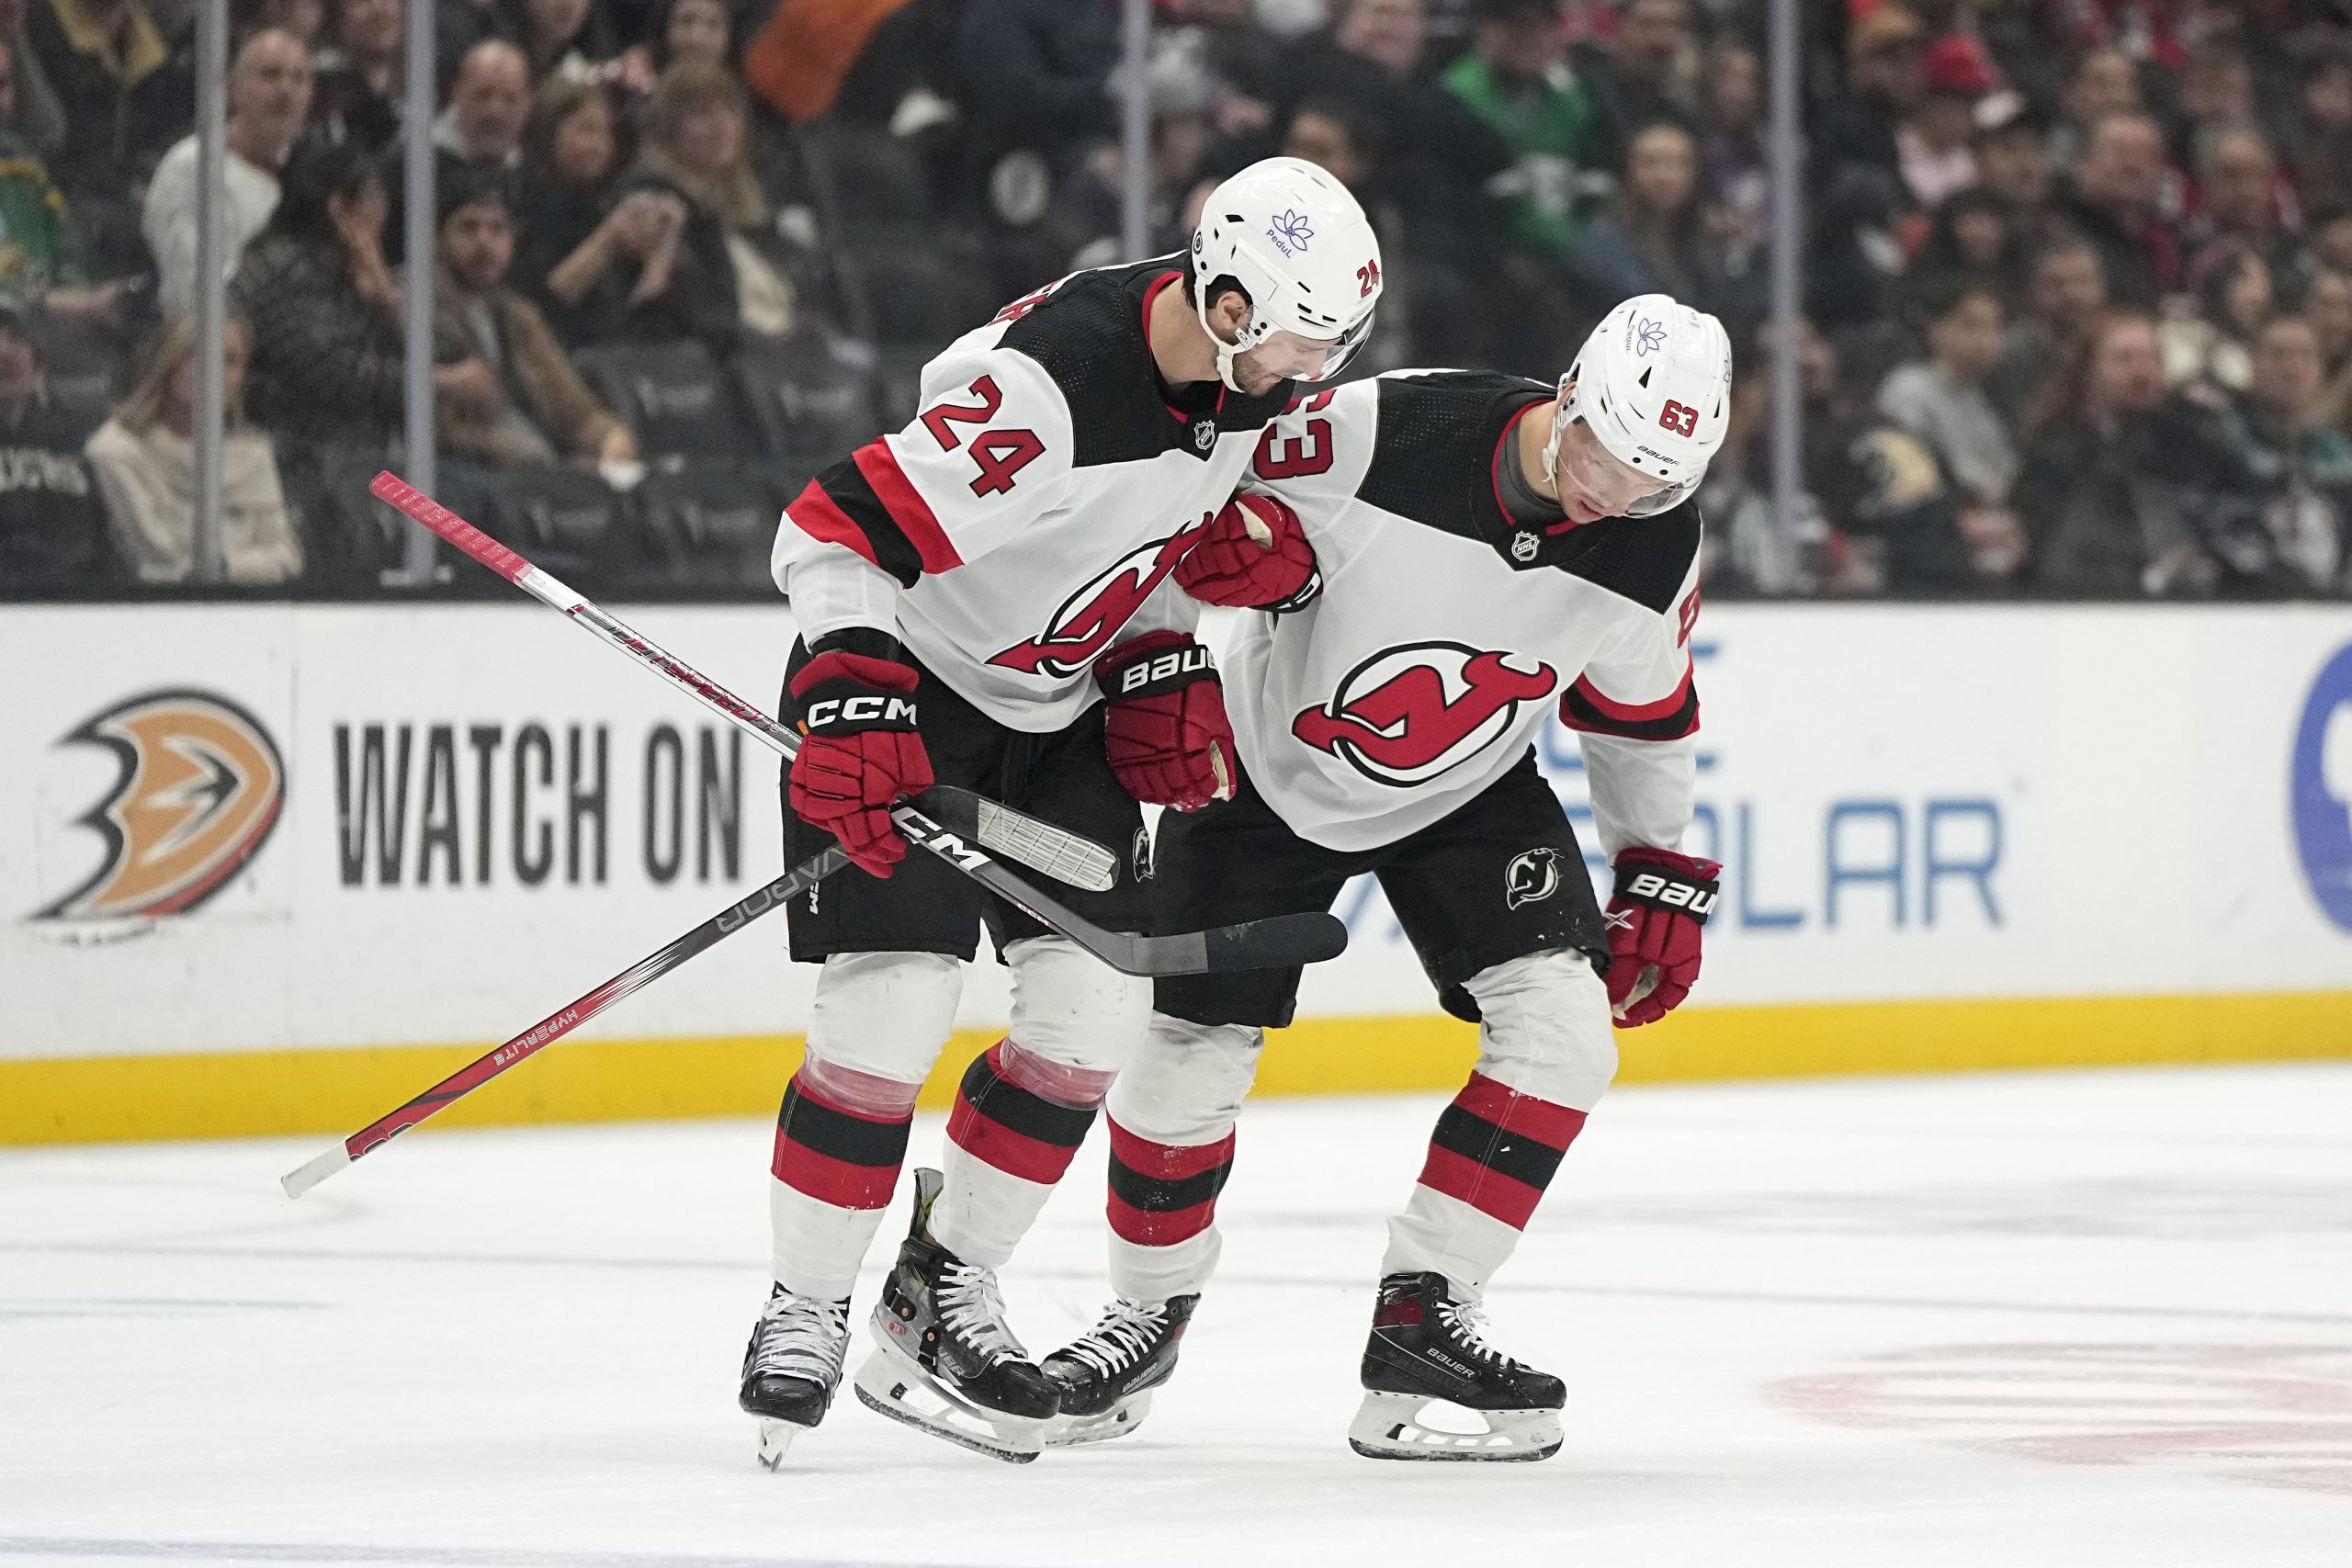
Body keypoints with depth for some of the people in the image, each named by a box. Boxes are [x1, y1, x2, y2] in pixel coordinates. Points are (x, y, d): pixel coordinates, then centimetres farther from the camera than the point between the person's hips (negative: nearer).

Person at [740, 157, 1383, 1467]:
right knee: (893, 1004, -15)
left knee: (1101, 1004, 0)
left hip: (1058, 701, 8)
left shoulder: (1246, 380, -8)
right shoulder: (1045, 388, -34)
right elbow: (836, 534, -31)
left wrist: (1166, 673, 4)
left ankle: (946, 1296, 14)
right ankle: (806, 1314, 1)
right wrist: (851, 707, -38)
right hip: (909, 685, -8)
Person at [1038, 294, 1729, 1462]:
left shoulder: (1656, 549, -18)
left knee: (1564, 1025, -16)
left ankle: (1421, 1312, -7)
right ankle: (1149, 1310, 26)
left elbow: (1641, 711, 3)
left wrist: (1662, 880, 7)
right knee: (1194, 1053, -1)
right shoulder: (1378, 435, -33)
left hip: (1468, 792, 3)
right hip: (1276, 768, -3)